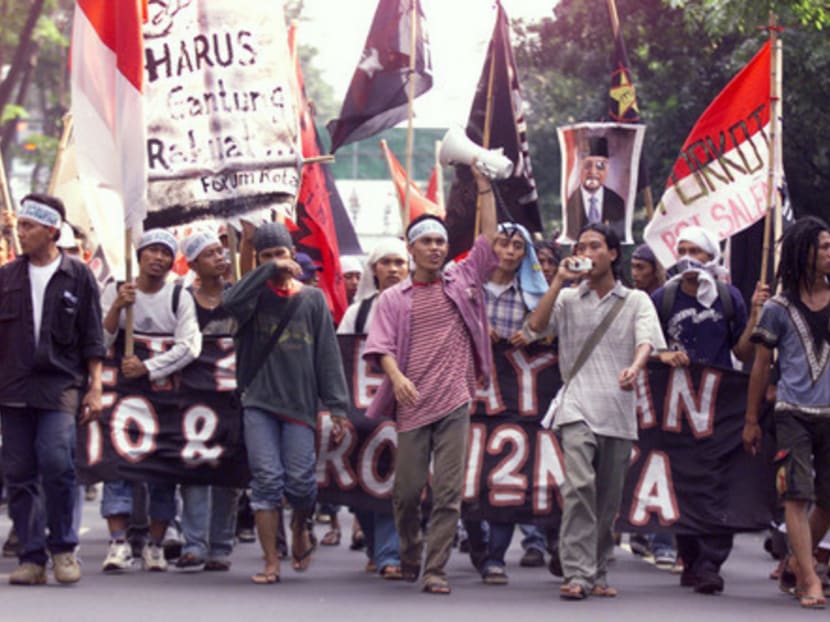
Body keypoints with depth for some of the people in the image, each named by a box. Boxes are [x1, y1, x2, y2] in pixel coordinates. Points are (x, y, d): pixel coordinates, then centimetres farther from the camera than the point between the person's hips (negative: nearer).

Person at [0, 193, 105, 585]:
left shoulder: (78, 277, 4)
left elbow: (92, 339, 6)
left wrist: (95, 388, 0)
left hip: (61, 384, -3)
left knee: (56, 461, -19)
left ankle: (62, 546, -2)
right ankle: (32, 558, 7)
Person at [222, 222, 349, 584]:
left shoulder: (312, 299, 11)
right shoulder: (255, 295, 9)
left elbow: (328, 354, 7)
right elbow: (231, 302, -17)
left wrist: (337, 406, 0)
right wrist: (268, 271, -16)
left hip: (300, 404, 0)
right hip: (258, 403, 0)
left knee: (300, 482, -4)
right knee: (266, 480, -6)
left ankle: (300, 528, 29)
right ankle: (271, 561, -1)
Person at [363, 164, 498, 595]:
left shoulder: (462, 281, 13)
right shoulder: (393, 299, 10)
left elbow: (489, 238, 11)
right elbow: (381, 345, -2)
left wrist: (484, 186, 7)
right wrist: (396, 376, -21)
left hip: (455, 402, 0)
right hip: (412, 403, 0)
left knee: (448, 491, -6)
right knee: (407, 490, 3)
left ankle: (435, 570, -4)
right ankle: (409, 557, 26)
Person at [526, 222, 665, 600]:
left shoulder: (636, 301, 11)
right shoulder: (568, 299, 14)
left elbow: (646, 342, -6)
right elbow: (534, 328, -1)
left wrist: (634, 368, -29)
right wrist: (559, 281, -3)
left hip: (619, 413, 1)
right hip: (578, 408, -1)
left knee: (609, 499, 6)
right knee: (579, 486, -20)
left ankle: (597, 574, 19)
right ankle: (577, 574, -23)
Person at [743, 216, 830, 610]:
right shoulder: (779, 308, 3)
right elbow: (761, 365, 9)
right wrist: (751, 420, 7)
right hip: (794, 413, -3)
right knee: (798, 495, -9)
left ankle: (797, 564, 27)